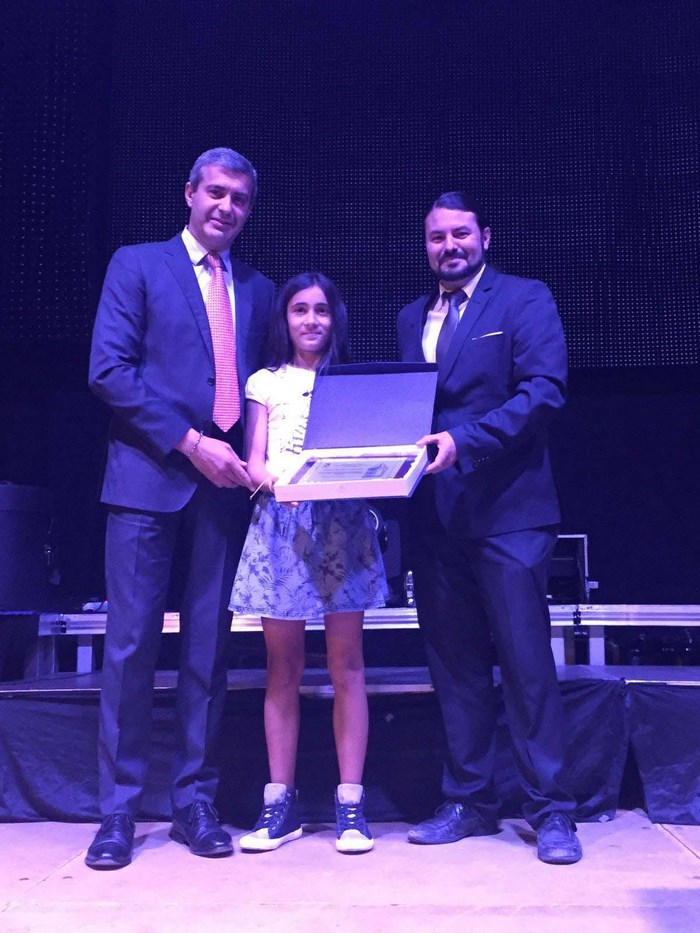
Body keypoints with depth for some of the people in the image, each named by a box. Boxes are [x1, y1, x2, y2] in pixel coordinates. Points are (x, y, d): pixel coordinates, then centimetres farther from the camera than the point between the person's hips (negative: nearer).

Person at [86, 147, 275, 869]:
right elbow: (108, 369, -6)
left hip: (223, 483, 4)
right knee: (131, 642, -3)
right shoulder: (137, 266, 5)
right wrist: (189, 442, -12)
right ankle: (118, 812, 8)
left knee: (209, 646, 6)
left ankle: (195, 802, 16)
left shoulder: (257, 289, 18)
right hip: (149, 477, -3)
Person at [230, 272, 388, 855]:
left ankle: (351, 804, 4)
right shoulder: (266, 383, 14)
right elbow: (254, 464, 5)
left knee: (346, 665, -2)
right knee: (283, 669, 3)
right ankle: (280, 804, 10)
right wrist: (277, 479, -17)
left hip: (342, 522, 0)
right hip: (281, 523, 1)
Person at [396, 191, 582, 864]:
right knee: (454, 663, 10)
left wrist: (464, 441, -22)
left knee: (526, 660, -3)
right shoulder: (411, 318, 18)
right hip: (435, 516, 6)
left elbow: (544, 389, -13)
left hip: (506, 510, -5)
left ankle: (550, 809, 9)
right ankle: (468, 801, 22)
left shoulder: (524, 299, 0)